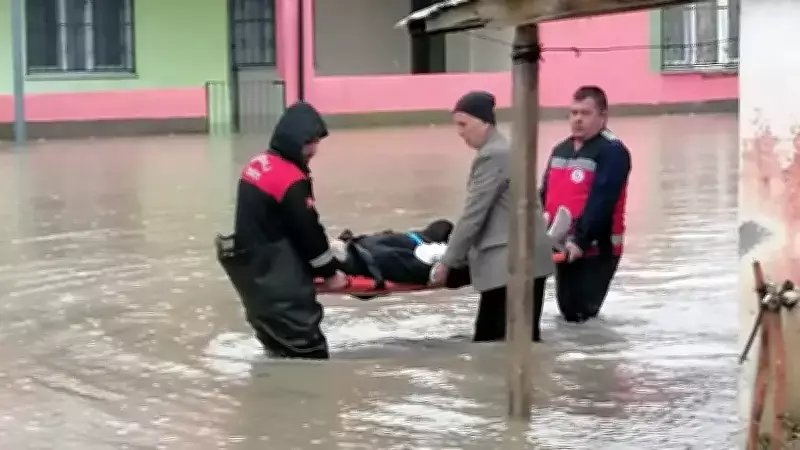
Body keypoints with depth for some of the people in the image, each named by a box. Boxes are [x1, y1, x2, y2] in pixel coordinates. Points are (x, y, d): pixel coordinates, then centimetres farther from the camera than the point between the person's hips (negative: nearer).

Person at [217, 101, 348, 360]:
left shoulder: (259, 164, 6)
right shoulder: (291, 181, -22)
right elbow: (306, 230, -16)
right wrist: (330, 271, -4)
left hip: (252, 262, 10)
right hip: (273, 271, -10)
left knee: (276, 331, 21)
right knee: (304, 341, -5)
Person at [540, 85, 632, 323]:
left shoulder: (612, 151, -13)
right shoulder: (560, 150, 13)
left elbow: (601, 202, -22)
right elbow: (545, 195, 12)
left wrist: (581, 240, -27)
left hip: (595, 248, -7)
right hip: (563, 246, 7)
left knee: (581, 311, -5)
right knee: (567, 309, 15)